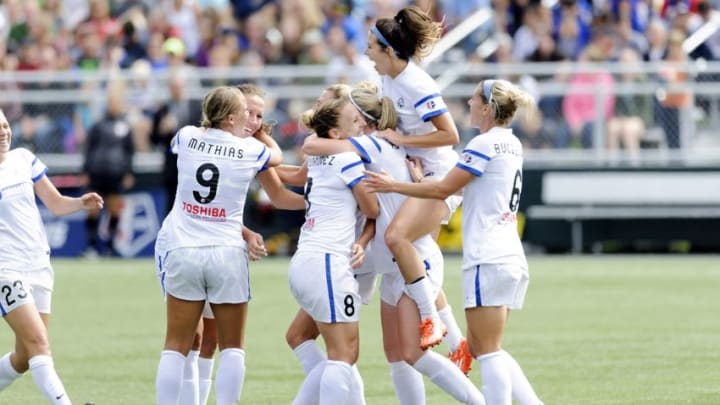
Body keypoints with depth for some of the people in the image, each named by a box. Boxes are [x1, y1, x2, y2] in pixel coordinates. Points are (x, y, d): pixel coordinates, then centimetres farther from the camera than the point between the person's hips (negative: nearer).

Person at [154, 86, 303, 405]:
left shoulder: (186, 137, 2)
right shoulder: (253, 150, -2)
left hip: (182, 250, 2)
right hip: (227, 253, -2)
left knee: (176, 345, 6)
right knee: (232, 347, 9)